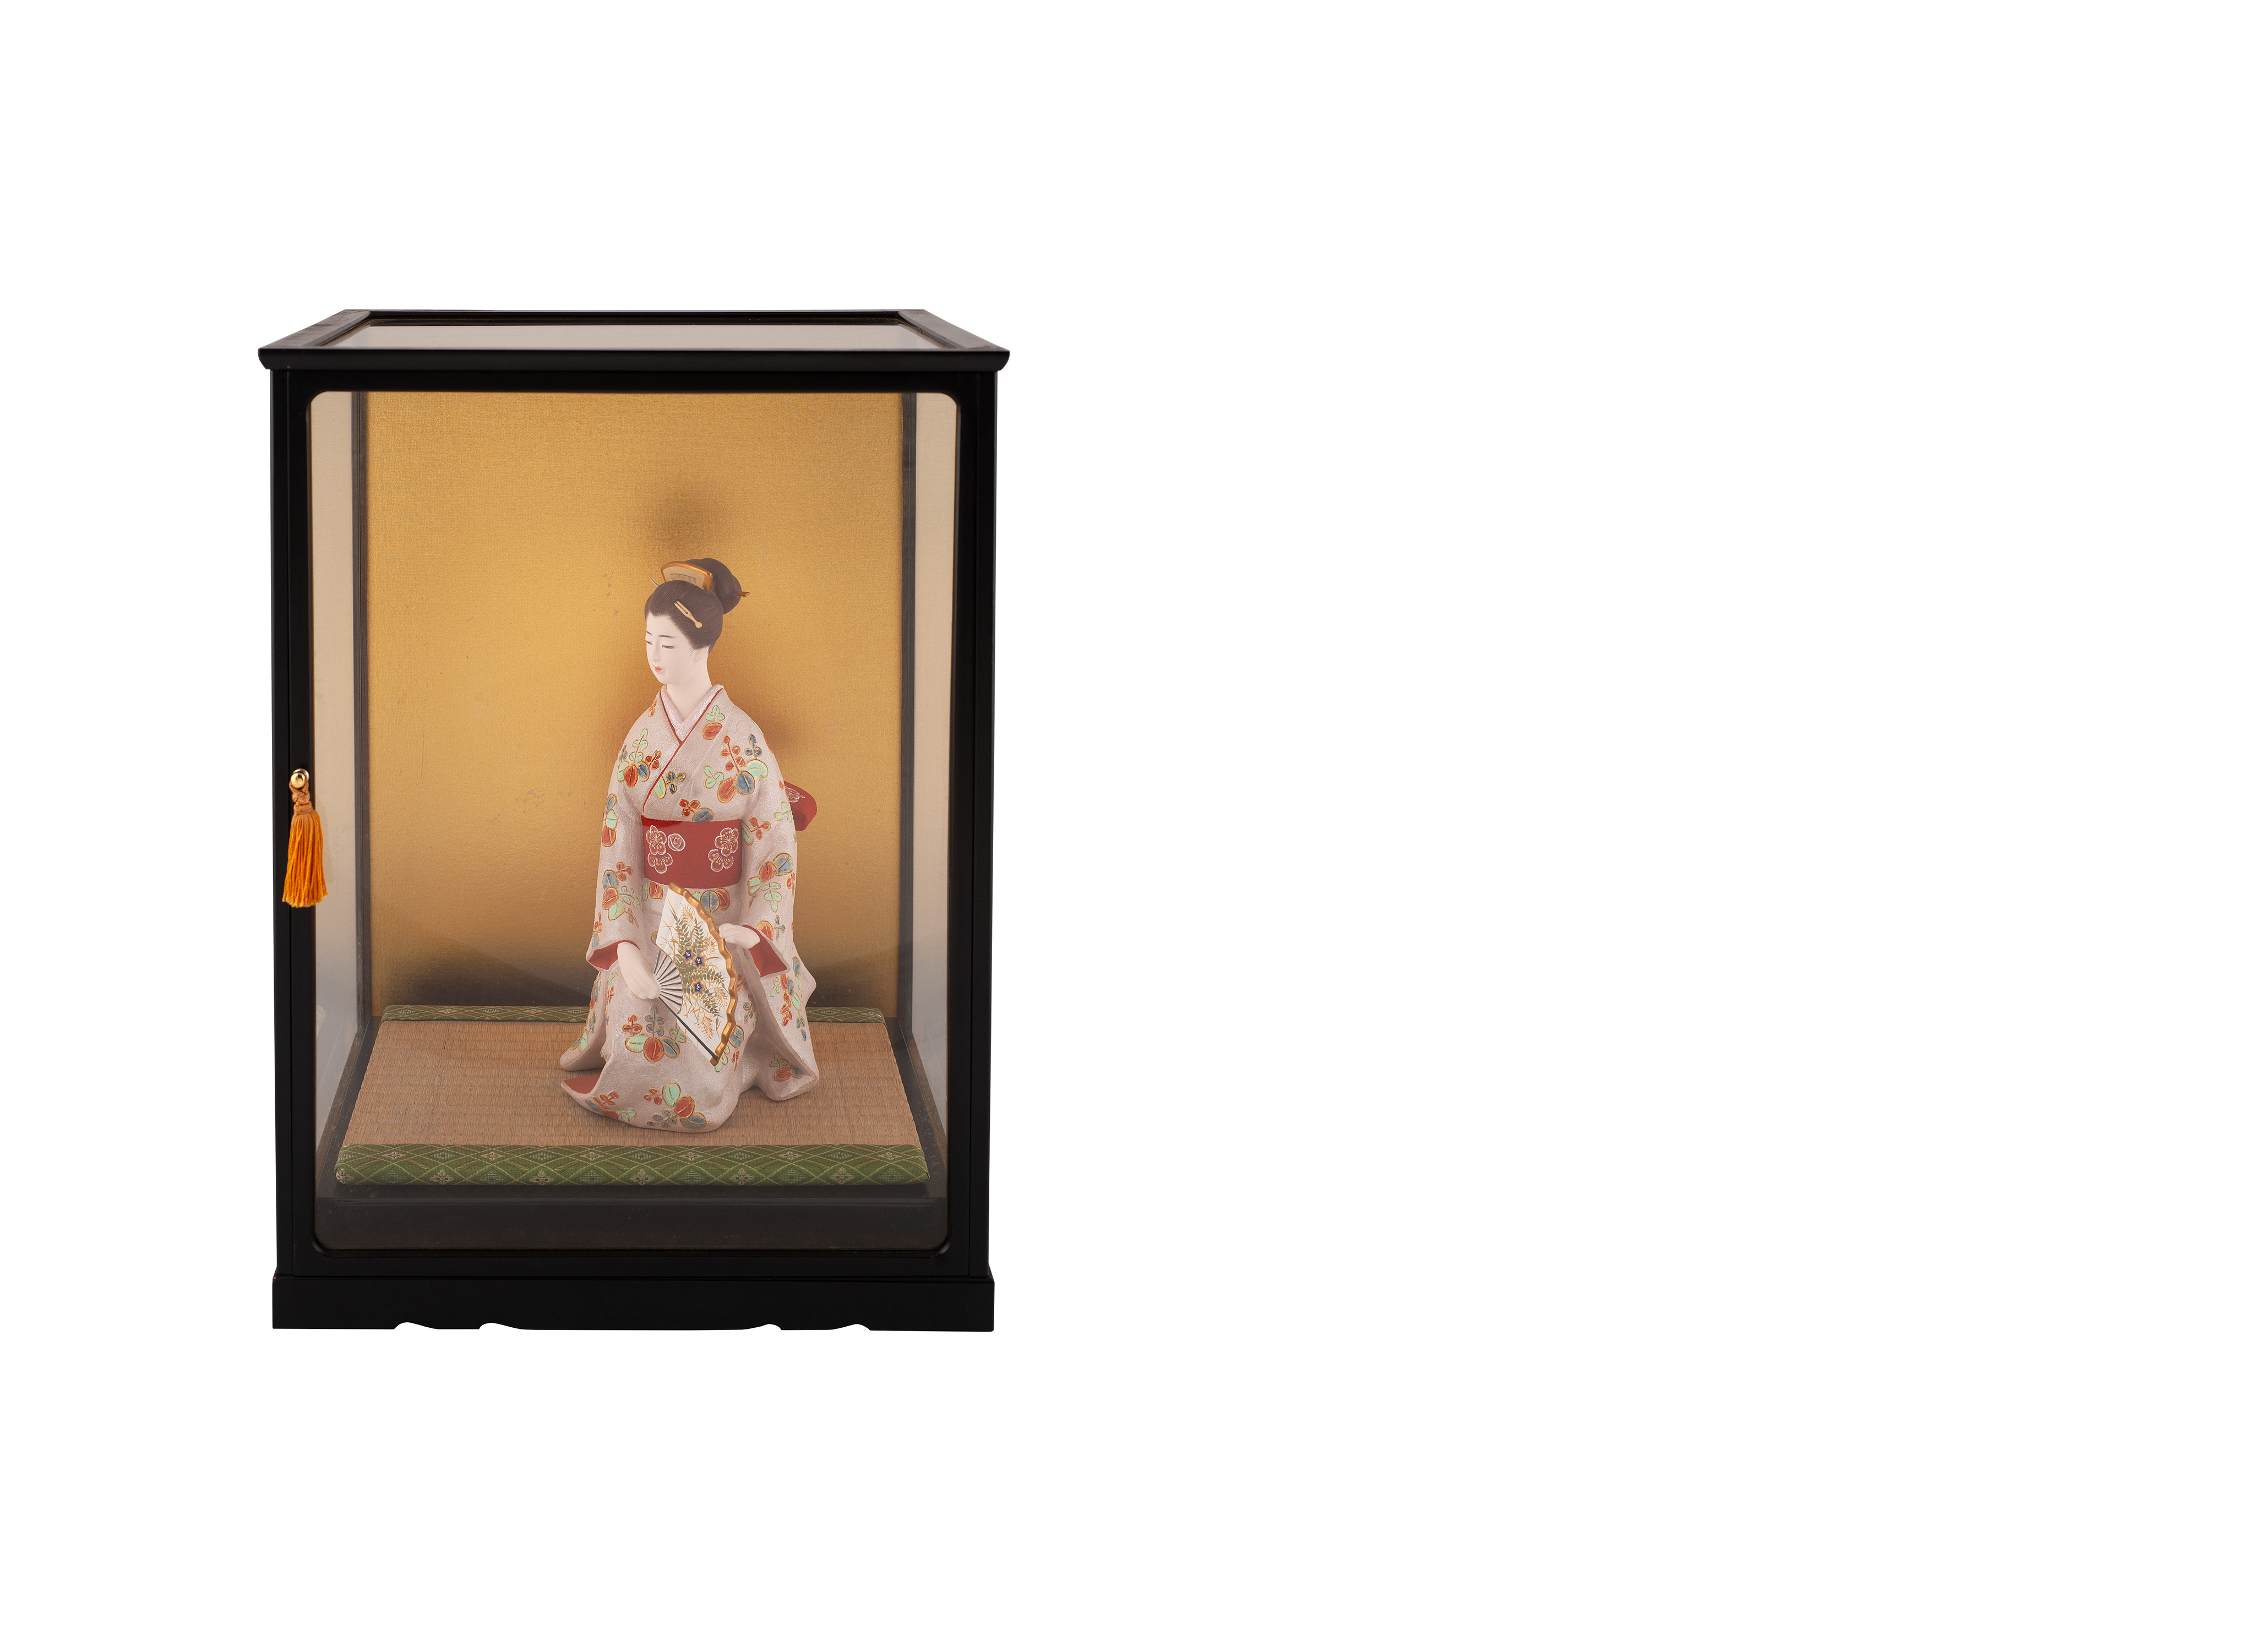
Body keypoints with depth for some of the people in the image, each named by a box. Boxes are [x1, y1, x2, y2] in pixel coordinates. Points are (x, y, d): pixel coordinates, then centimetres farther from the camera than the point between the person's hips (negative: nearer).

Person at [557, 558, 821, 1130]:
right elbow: (618, 845, -6)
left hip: (724, 926, -2)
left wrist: (752, 929, -24)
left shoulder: (743, 738, -11)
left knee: (698, 1099, -5)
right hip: (652, 926, 3)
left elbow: (776, 845, -9)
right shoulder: (642, 737, -4)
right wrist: (624, 947, -17)